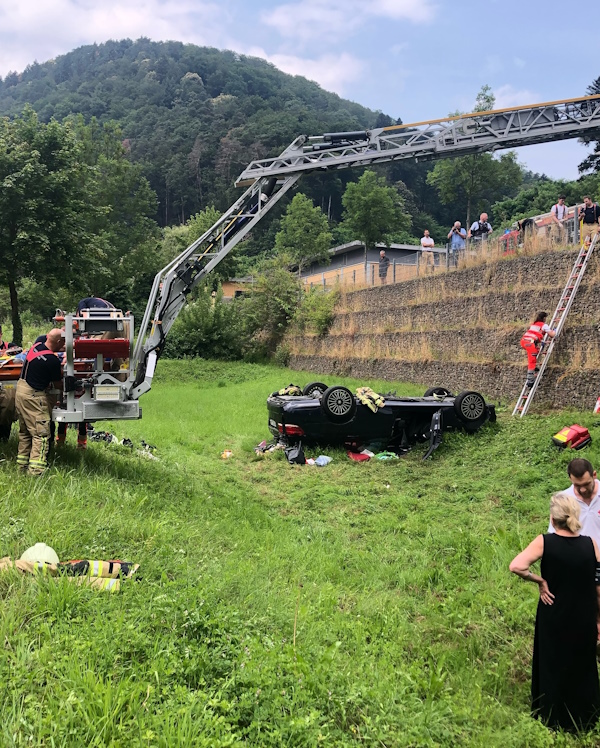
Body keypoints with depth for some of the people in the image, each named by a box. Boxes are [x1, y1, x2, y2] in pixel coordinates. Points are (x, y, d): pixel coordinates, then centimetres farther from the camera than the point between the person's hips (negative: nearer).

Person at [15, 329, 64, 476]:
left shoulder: (36, 346, 0)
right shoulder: (52, 360, -22)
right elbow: (57, 381, -9)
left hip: (21, 389, 9)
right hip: (33, 396, -9)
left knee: (24, 431, 18)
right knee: (41, 434, -6)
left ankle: (22, 464, 25)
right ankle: (36, 469, -11)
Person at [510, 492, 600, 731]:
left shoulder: (544, 542, -16)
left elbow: (516, 566, -29)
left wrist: (539, 581, -13)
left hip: (553, 618, -1)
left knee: (553, 666, 19)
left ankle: (553, 718, 35)